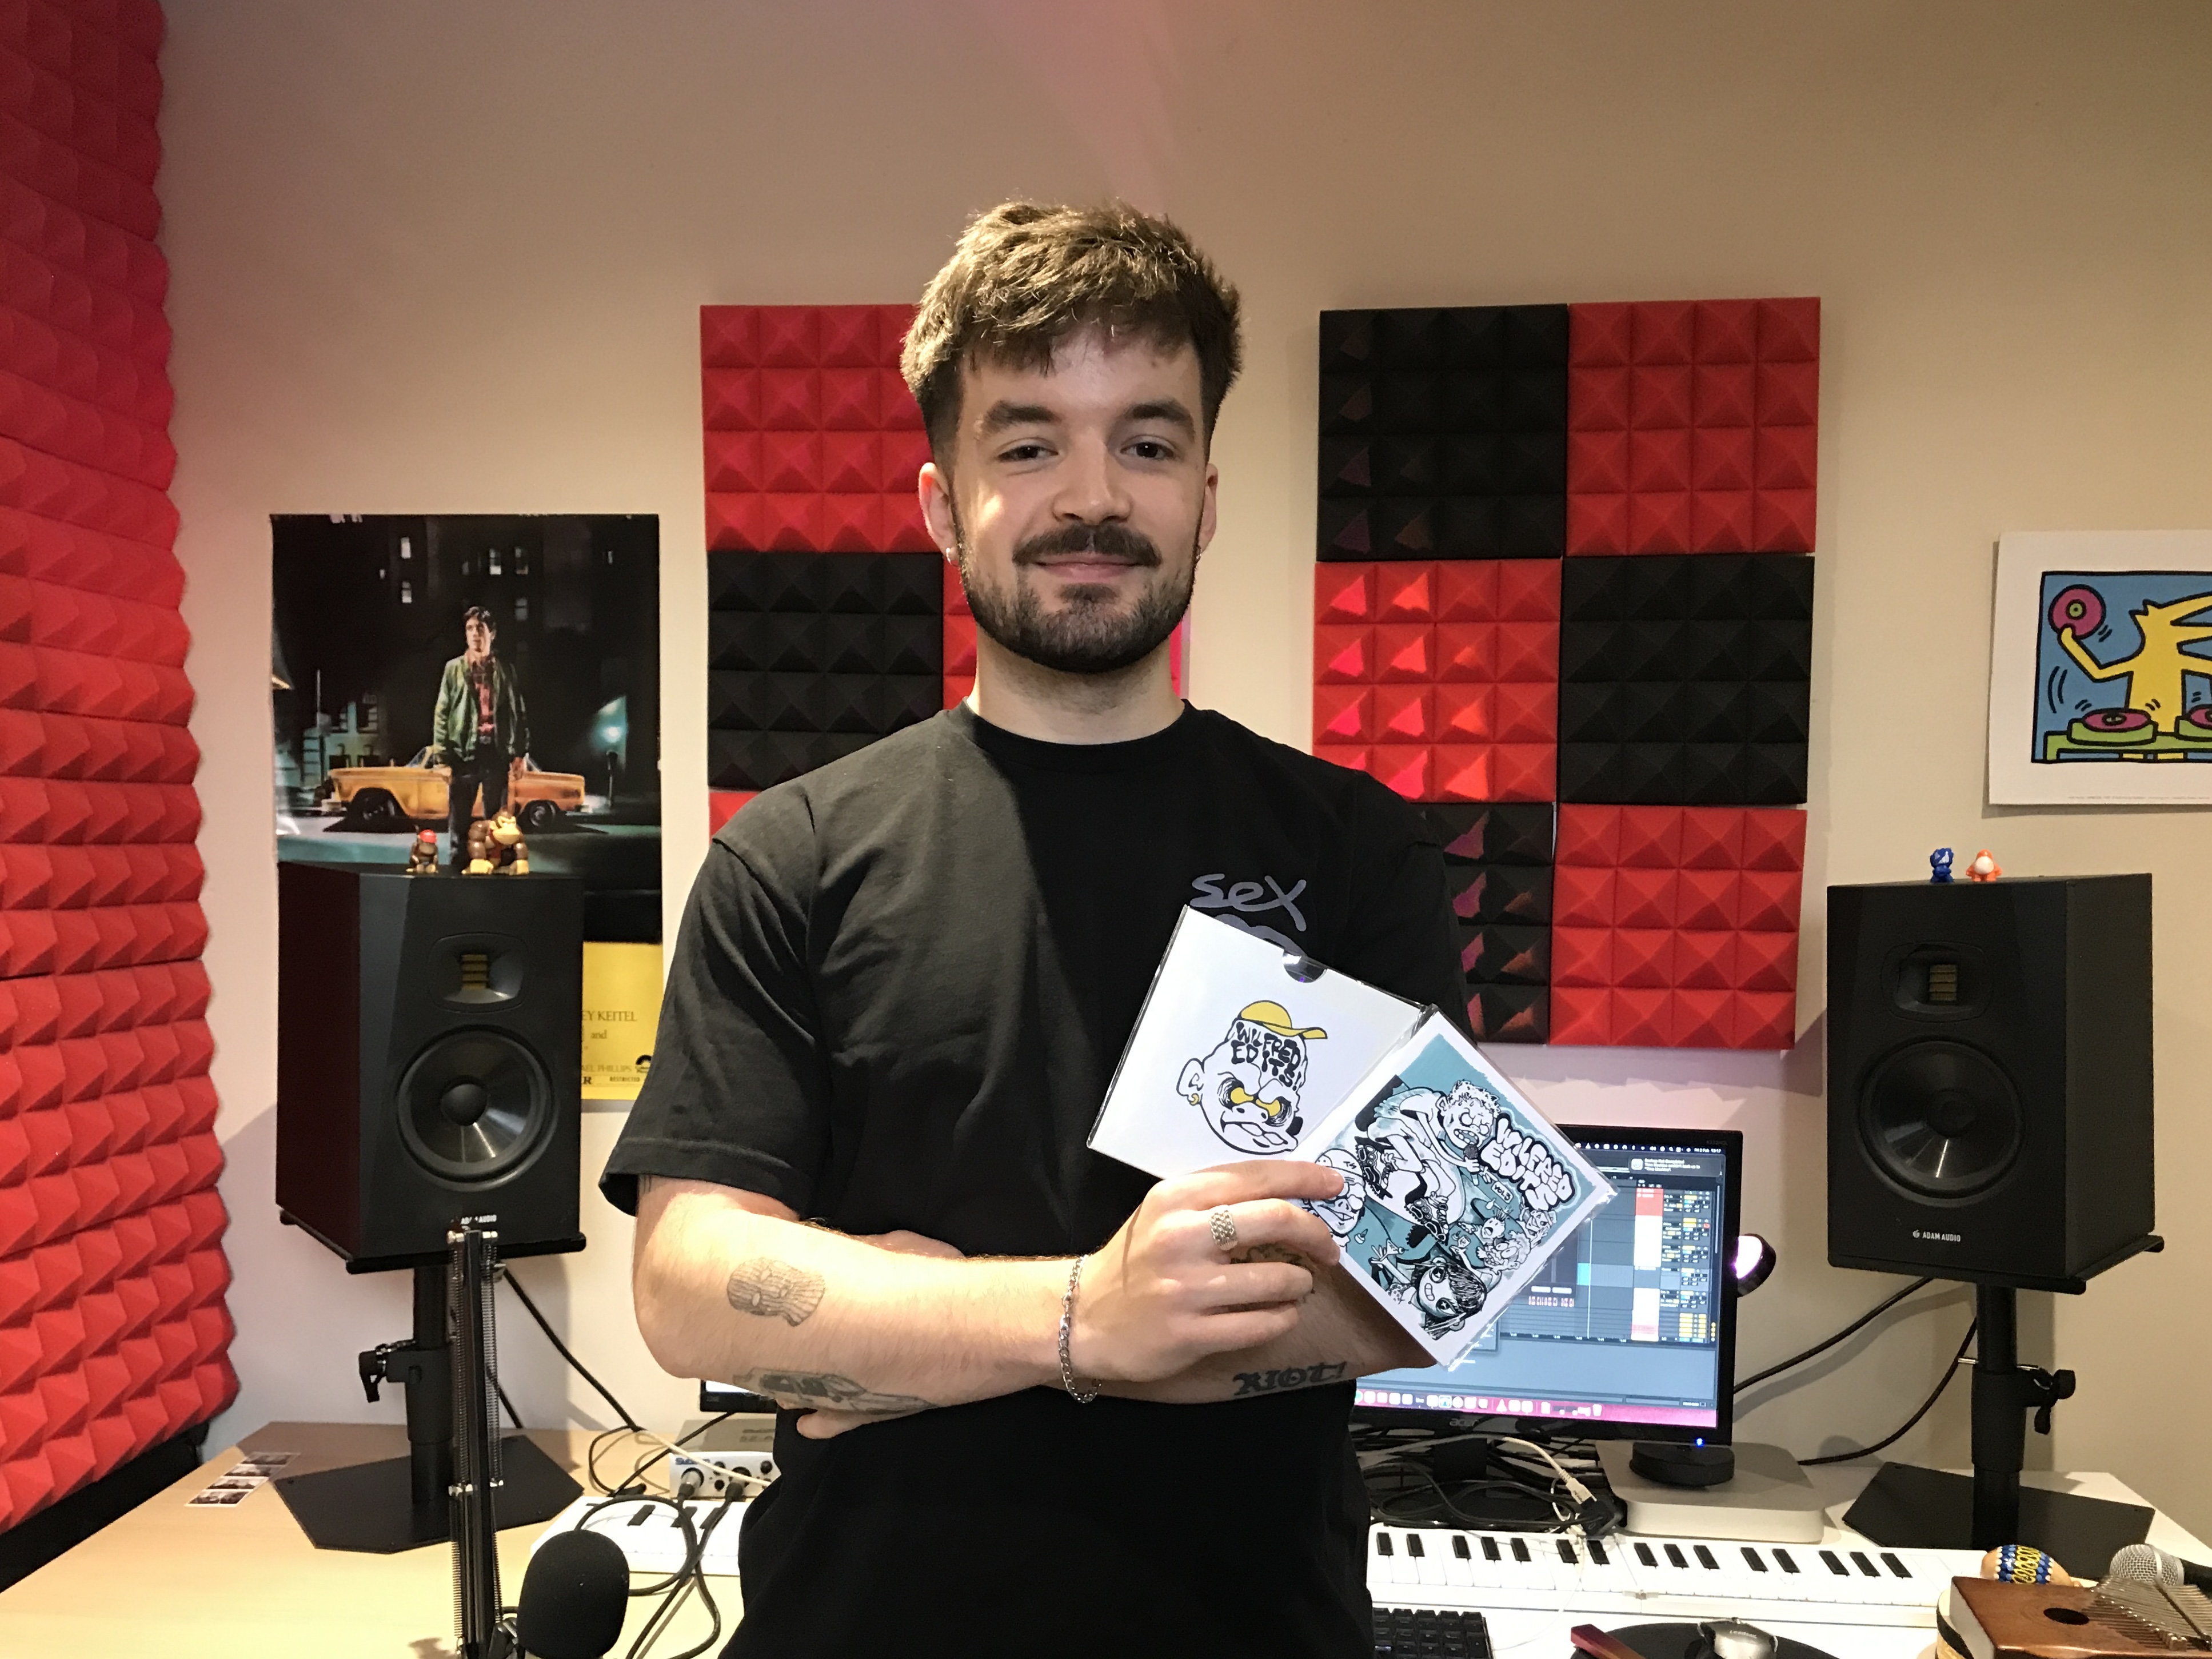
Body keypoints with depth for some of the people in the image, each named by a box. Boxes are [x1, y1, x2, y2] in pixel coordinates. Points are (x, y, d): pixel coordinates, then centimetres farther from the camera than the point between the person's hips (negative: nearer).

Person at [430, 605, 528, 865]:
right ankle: (459, 863, 8)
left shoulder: (505, 671, 9)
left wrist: (519, 752, 2)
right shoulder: (454, 669, 7)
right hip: (464, 751, -1)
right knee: (459, 817, 1)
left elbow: (518, 712, 9)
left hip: (497, 751, 1)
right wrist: (441, 756, -4)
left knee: (496, 818, 5)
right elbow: (442, 714, 4)